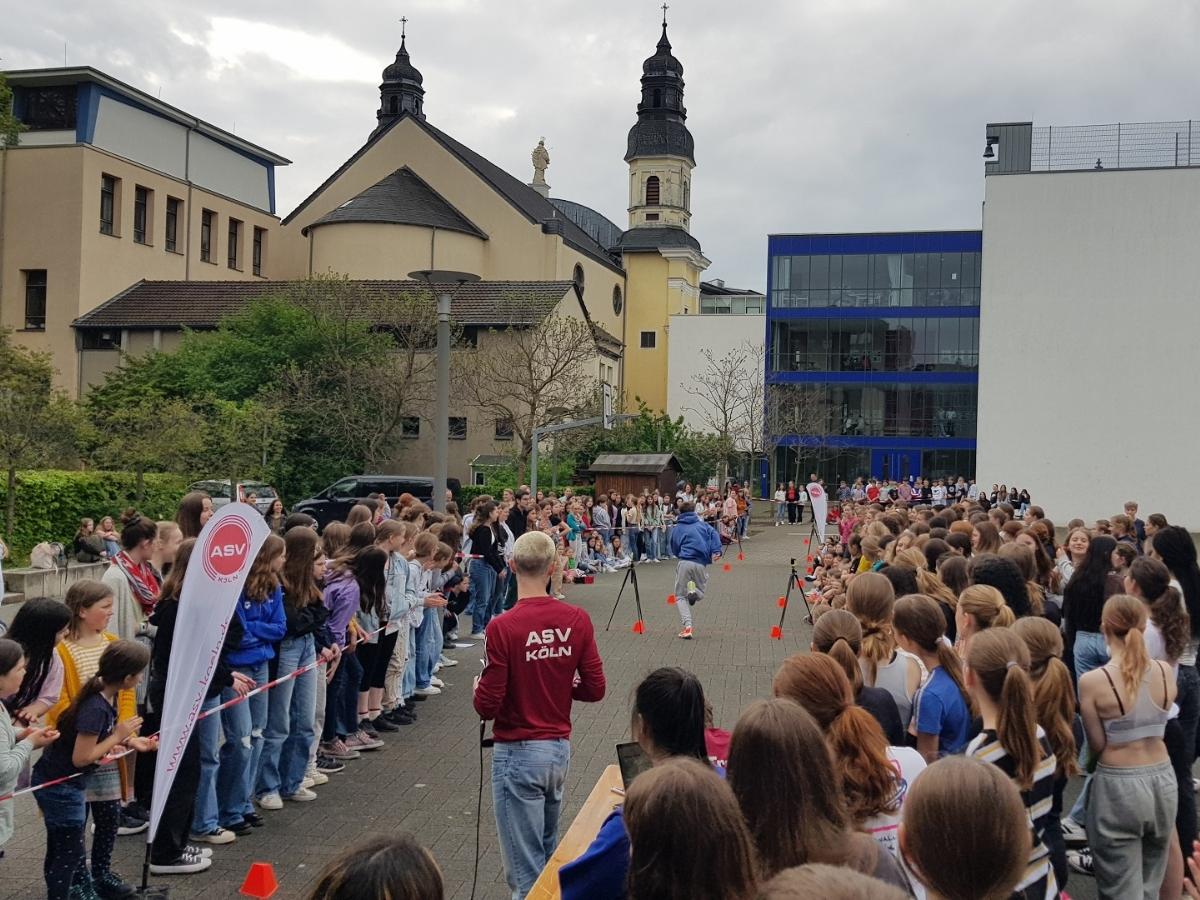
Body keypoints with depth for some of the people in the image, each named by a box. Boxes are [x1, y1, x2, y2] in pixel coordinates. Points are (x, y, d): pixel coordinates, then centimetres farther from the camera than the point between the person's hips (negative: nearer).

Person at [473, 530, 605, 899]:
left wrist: (479, 688, 5)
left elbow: (487, 706, -17)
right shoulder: (577, 619, -6)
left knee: (524, 869, 5)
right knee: (549, 853, 24)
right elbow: (594, 689, 0)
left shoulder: (501, 627, -19)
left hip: (519, 754, -5)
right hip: (561, 747, 5)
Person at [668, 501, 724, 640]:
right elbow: (714, 535, -1)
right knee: (700, 595, 20)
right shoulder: (703, 525, 17)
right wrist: (716, 551, -11)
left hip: (684, 563, -1)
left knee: (680, 596, 9)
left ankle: (687, 627, -10)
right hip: (701, 564, 1)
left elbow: (674, 550, 18)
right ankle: (694, 590, -20)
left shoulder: (677, 529, 15)